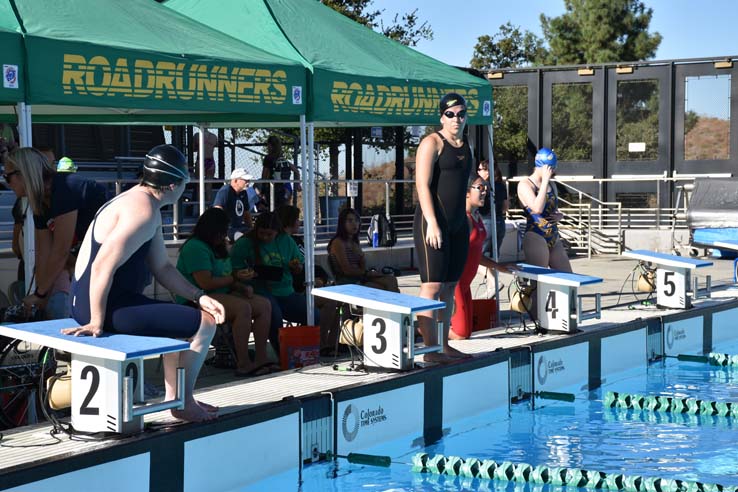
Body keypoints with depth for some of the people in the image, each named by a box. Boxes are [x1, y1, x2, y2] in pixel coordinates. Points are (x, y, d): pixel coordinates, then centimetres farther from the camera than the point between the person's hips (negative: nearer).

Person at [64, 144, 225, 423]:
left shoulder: (142, 204, 15)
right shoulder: (143, 210, -19)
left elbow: (162, 268, 17)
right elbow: (103, 266, -26)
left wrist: (199, 297, 6)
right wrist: (97, 323, -22)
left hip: (116, 299, 11)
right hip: (103, 306, -11)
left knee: (181, 320, 28)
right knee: (203, 324, -9)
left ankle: (173, 397, 31)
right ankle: (183, 404, 5)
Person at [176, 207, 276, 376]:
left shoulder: (217, 248, 20)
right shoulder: (195, 247, -12)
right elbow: (206, 283, -21)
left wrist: (242, 287, 3)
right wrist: (235, 278, -10)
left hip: (223, 294, 10)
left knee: (264, 305, -9)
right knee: (243, 308, -34)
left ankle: (261, 358, -15)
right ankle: (243, 365, -33)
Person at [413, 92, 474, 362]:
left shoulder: (465, 145, 16)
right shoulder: (432, 143, -8)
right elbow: (422, 185, -15)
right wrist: (432, 224, -21)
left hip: (459, 223, 8)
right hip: (433, 222, -8)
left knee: (450, 287, 10)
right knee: (432, 286, -9)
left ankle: (445, 345, 16)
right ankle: (431, 349, -7)